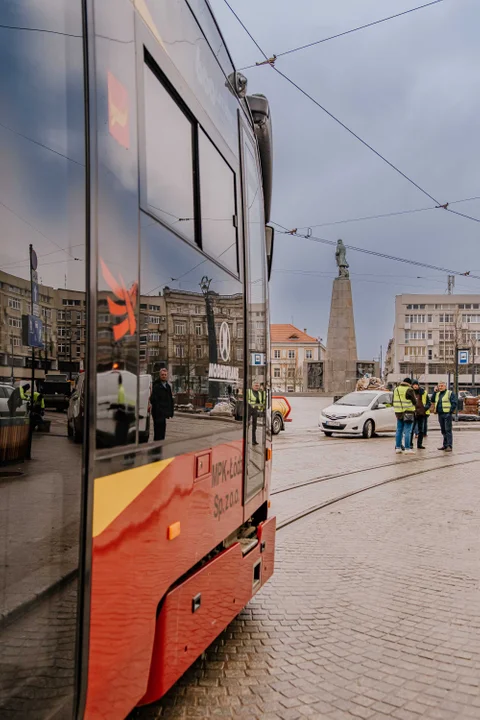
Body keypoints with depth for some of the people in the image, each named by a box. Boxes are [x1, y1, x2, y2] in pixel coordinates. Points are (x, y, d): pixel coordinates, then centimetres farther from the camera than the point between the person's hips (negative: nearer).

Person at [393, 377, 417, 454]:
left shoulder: (396, 389, 10)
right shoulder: (409, 390, -10)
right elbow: (415, 402, -3)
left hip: (398, 412, 6)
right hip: (408, 412, -6)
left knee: (399, 430, 12)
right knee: (407, 431, -3)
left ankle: (398, 447, 14)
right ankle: (407, 448, -3)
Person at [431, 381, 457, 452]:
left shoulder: (450, 393, -5)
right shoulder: (437, 394, 17)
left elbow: (455, 403, -10)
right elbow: (432, 400, 16)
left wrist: (450, 411, -16)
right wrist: (435, 392, 8)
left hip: (447, 414, -7)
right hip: (440, 414, 7)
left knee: (448, 430, -9)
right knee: (443, 430, 11)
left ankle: (449, 446, -9)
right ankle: (445, 445, 17)